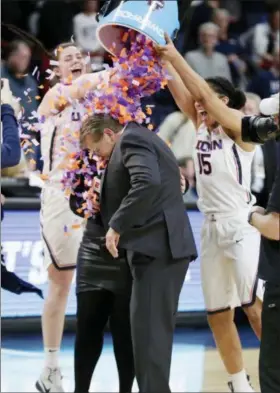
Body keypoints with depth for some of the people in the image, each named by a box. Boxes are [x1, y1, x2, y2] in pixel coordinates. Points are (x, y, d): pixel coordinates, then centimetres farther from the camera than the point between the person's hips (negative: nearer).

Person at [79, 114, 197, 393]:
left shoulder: (131, 140, -8)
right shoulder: (142, 140, 24)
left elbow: (148, 184, -25)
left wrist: (117, 225, -20)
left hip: (157, 249, -11)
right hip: (163, 248, 11)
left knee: (148, 330, -11)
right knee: (154, 329, 13)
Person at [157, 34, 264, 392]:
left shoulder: (238, 124, -7)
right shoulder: (202, 126, 11)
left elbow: (204, 91, -18)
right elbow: (180, 92, 4)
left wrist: (175, 57, -20)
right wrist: (158, 58, -7)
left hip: (242, 224, -7)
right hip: (212, 227, 7)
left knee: (255, 306, -13)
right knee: (218, 314, 5)